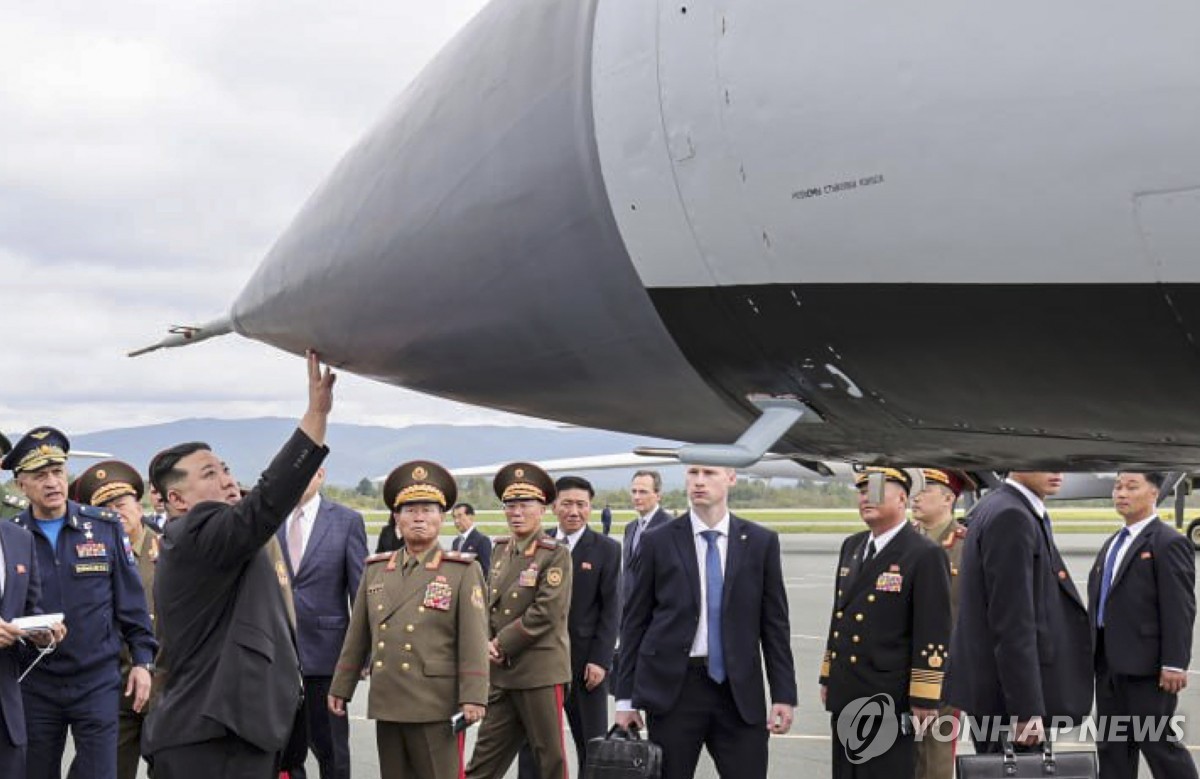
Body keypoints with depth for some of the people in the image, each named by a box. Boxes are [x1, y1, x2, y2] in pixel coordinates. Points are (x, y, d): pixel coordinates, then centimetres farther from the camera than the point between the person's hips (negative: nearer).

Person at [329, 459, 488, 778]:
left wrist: (473, 697, -14)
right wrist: (341, 688, 16)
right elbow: (357, 636, 17)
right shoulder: (375, 569, 13)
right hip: (386, 703, 5)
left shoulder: (463, 570, -1)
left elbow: (473, 639, -7)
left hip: (436, 706, -4)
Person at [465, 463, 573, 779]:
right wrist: (487, 643, -1)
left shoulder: (555, 554, -9)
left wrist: (502, 644, -12)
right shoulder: (500, 549, 11)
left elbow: (546, 612, -16)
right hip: (501, 672, 6)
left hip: (540, 670, -6)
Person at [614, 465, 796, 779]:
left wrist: (783, 694, 0)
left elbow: (775, 623, 6)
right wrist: (625, 697, 2)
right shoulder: (658, 542, 3)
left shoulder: (761, 542, 5)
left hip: (740, 689, 0)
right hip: (672, 686, 0)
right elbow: (635, 622, 5)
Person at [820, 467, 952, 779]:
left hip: (889, 699, -7)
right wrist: (828, 676, 20)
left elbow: (934, 633, -13)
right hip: (845, 697, 7)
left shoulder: (925, 555, -10)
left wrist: (924, 700, -15)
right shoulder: (851, 547, 14)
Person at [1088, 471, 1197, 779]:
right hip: (1109, 665, 8)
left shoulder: (1168, 543, -9)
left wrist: (1174, 664, -19)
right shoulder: (1112, 544, 18)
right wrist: (1092, 652, 14)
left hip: (1145, 665, -8)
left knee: (1157, 743, -3)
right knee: (1112, 745, 10)